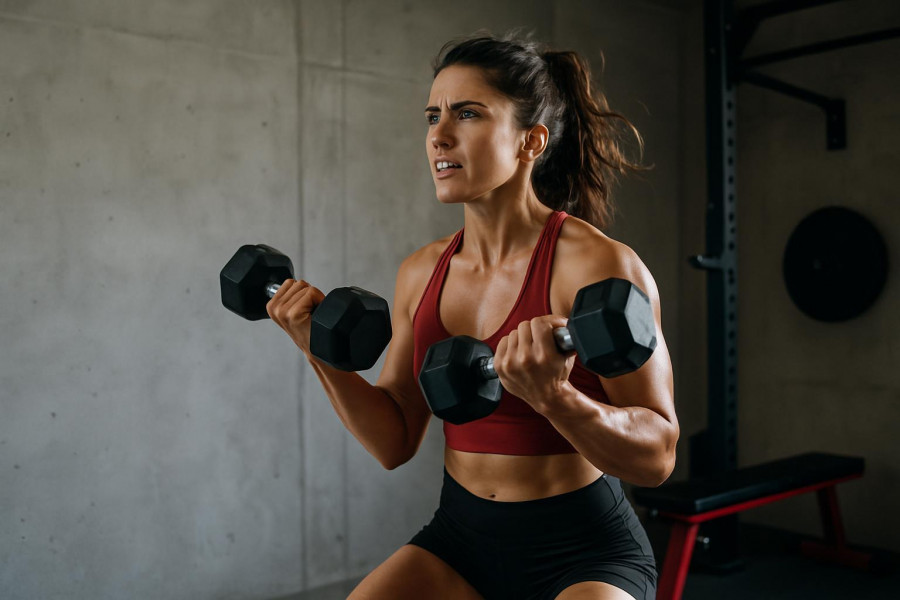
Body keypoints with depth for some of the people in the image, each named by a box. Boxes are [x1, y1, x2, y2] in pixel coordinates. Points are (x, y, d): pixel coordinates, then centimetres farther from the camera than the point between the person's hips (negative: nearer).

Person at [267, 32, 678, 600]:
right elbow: (395, 443, 6)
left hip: (582, 551, -4)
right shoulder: (421, 273, 1)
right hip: (459, 537, 5)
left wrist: (554, 398, -31)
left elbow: (658, 454, -14)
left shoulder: (599, 265, -15)